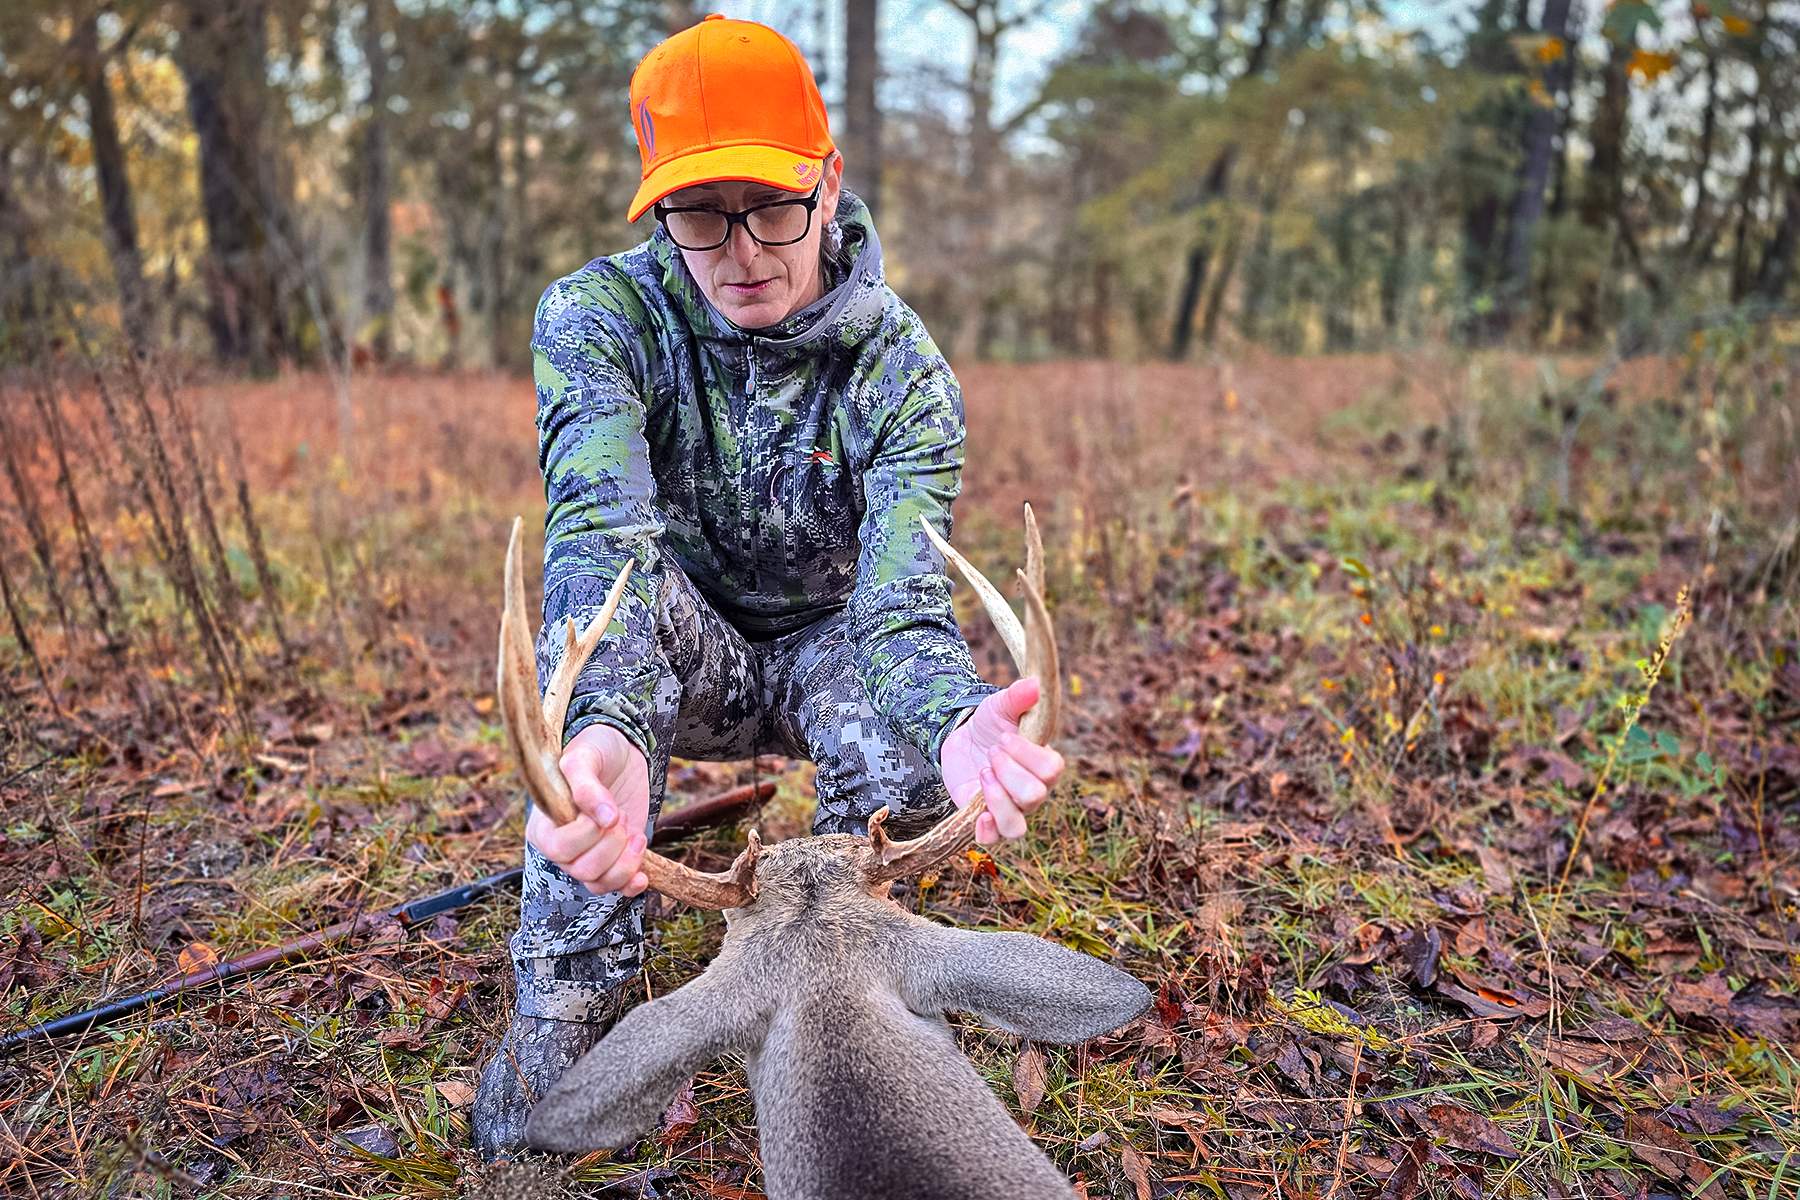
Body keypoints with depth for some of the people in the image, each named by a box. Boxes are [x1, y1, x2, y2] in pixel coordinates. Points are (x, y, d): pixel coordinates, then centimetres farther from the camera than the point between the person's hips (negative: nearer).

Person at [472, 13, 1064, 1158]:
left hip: (819, 643, 1)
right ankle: (567, 1013, -27)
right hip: (682, 650, 0)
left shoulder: (901, 368, -21)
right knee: (603, 592, -34)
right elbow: (602, 521, -40)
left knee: (916, 723, -33)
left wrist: (957, 723, -58)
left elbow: (904, 599, -33)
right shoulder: (600, 313, -21)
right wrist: (609, 728, -61)